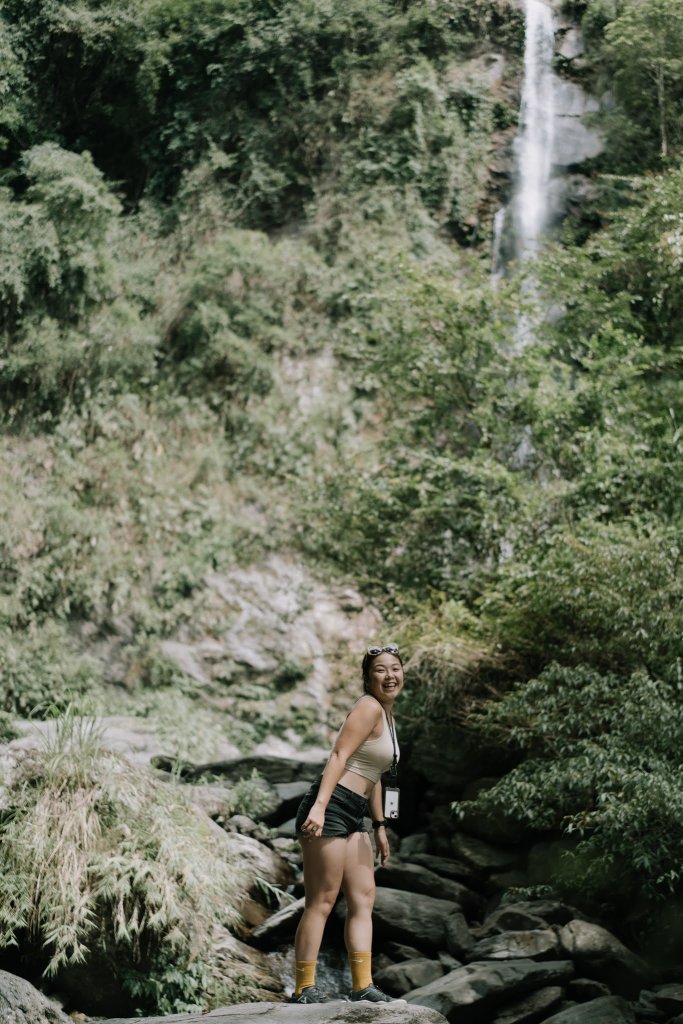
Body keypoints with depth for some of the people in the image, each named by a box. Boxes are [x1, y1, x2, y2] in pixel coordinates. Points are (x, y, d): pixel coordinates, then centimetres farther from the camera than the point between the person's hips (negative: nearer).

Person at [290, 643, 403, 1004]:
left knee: (363, 899, 7)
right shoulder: (369, 707, -9)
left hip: (353, 818, 10)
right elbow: (339, 755, -20)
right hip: (330, 809, -10)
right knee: (322, 902, -8)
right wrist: (320, 805, -30)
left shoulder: (386, 713, 20)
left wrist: (380, 825, 25)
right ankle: (303, 988, -4)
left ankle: (362, 985, 9)